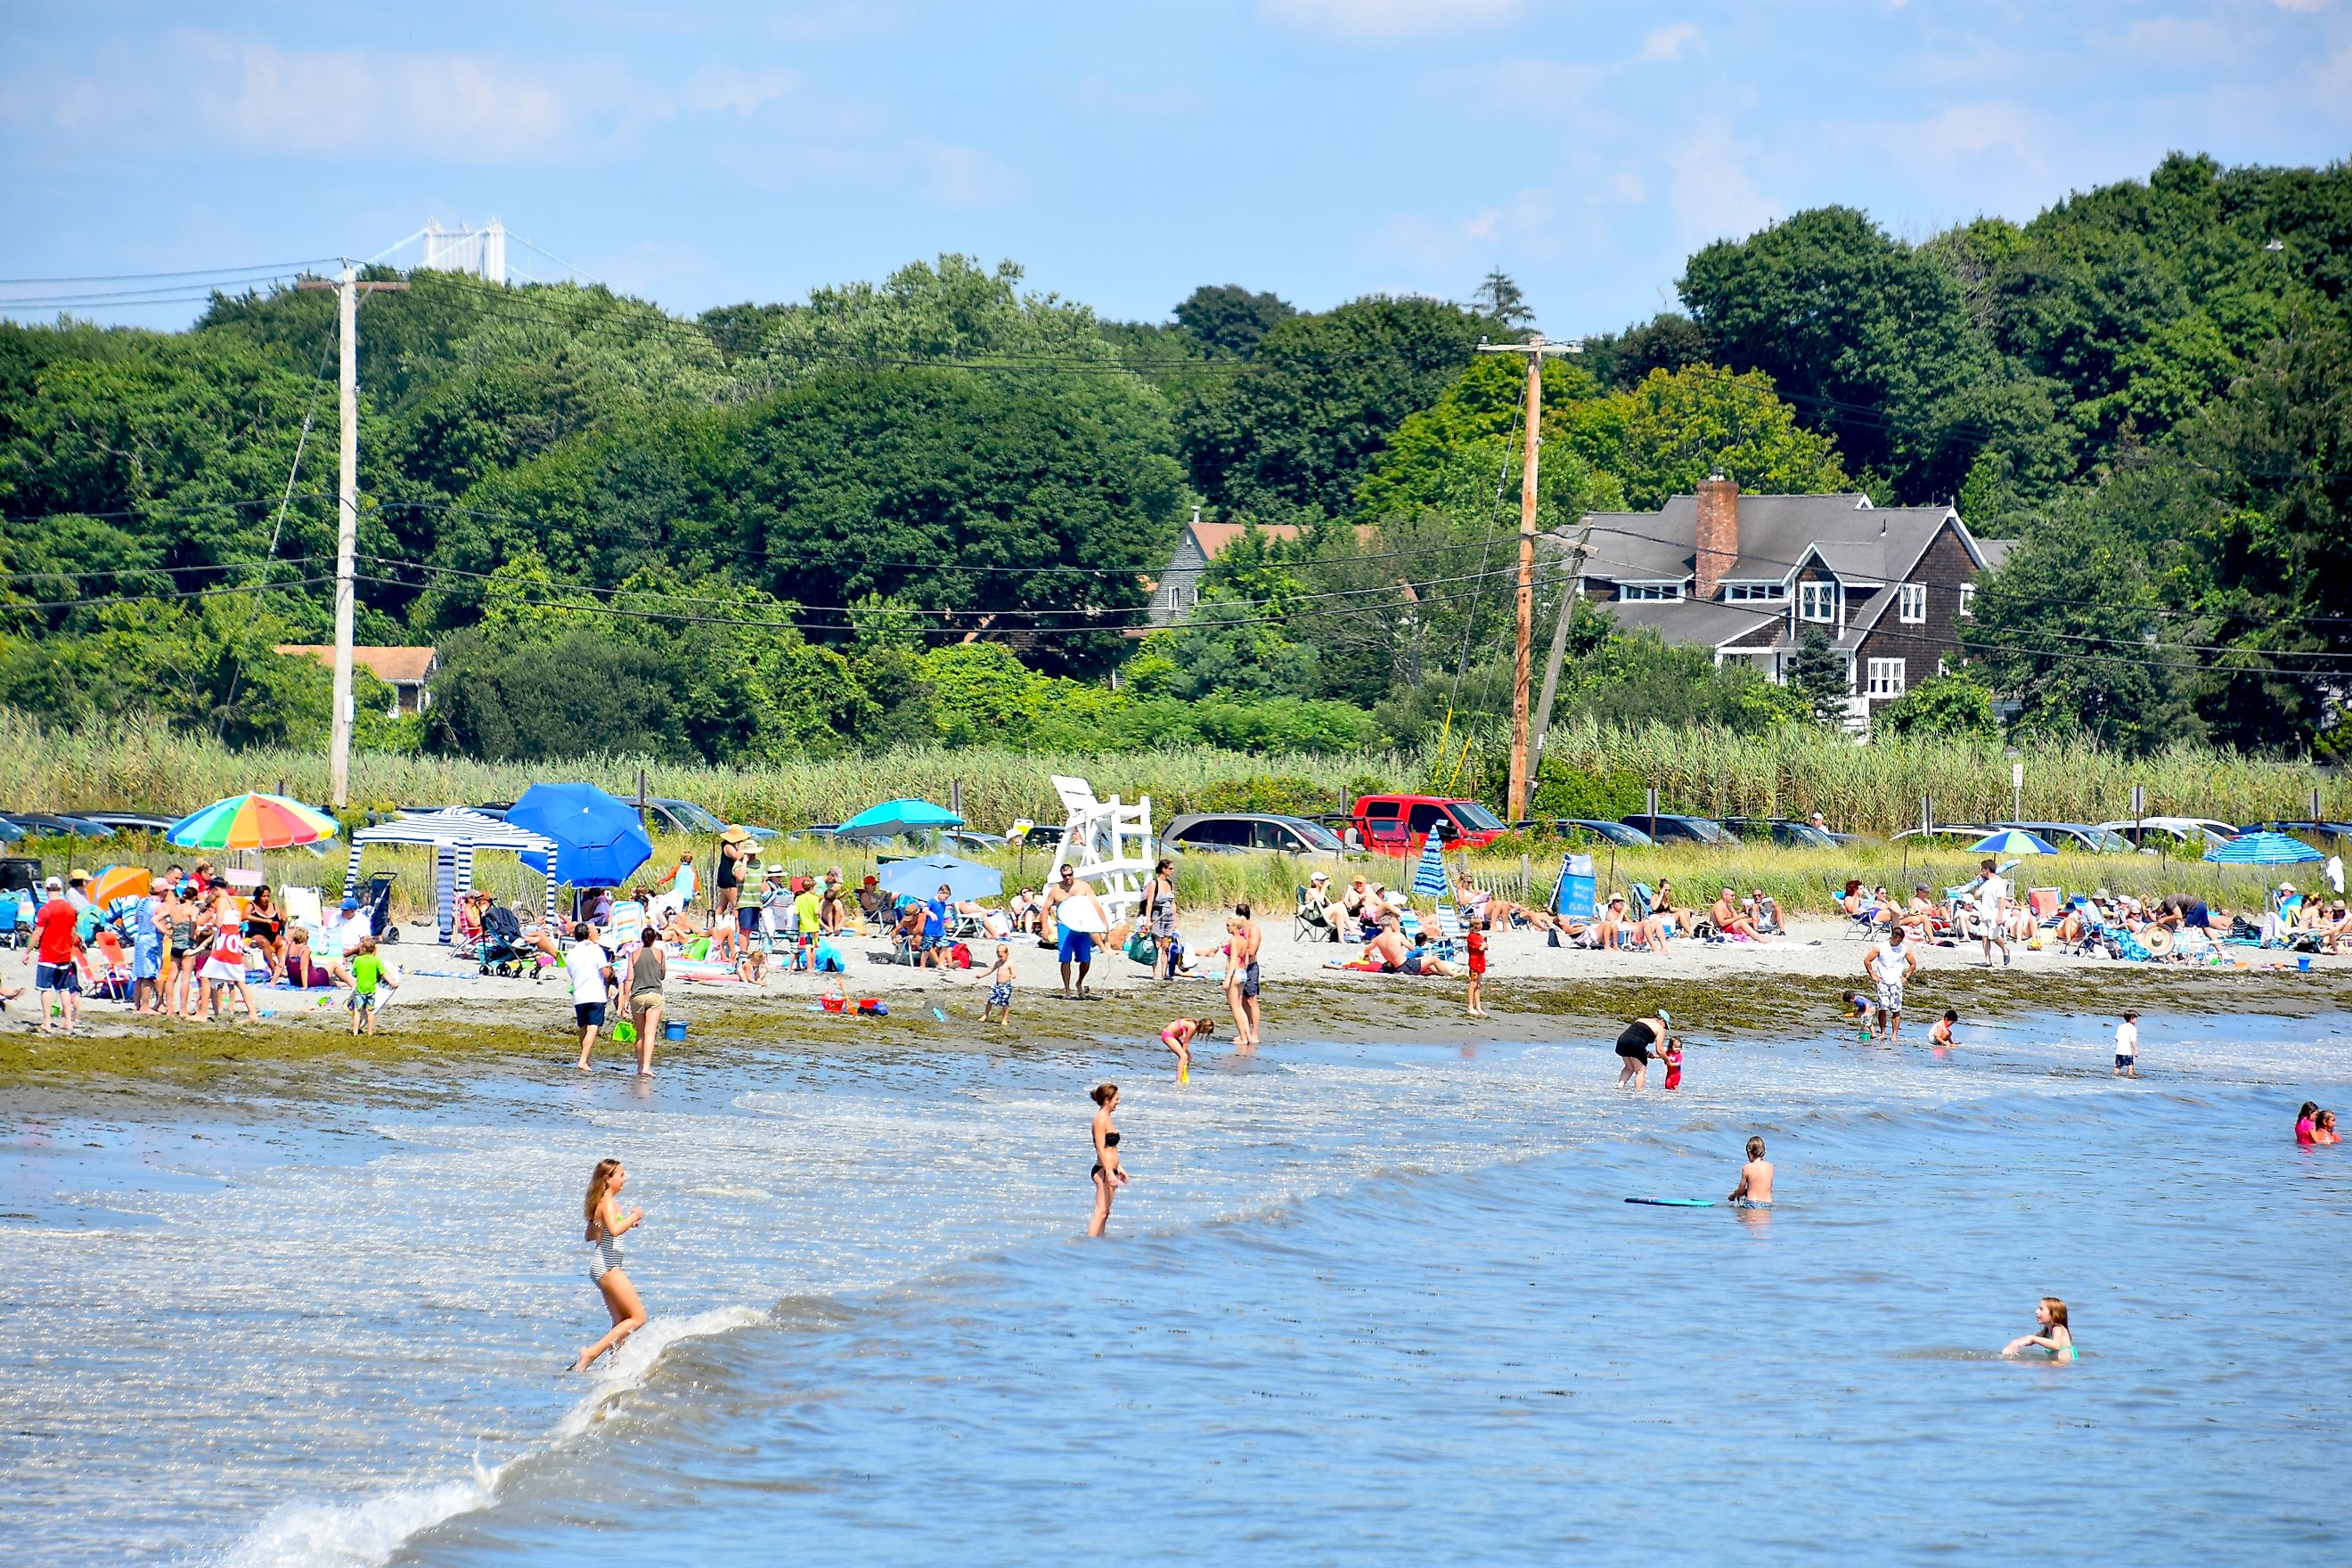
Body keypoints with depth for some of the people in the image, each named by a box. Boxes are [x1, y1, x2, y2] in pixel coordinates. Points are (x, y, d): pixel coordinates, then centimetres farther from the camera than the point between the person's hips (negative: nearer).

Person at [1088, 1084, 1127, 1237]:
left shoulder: (1106, 1118, 16)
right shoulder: (1101, 1120, -14)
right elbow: (1101, 1149, -19)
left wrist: (1118, 1168, 26)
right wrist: (1110, 1172, -23)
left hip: (1109, 1171, 10)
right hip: (1103, 1171, -10)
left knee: (1105, 1212, 12)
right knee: (1101, 1211, -12)